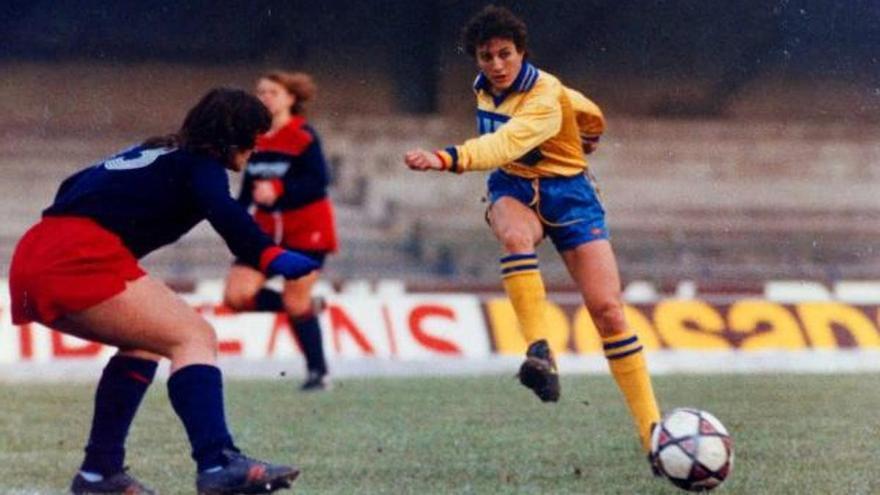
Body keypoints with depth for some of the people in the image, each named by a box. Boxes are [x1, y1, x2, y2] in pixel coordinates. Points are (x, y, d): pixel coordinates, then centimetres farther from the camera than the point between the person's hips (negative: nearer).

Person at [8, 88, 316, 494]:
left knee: (147, 340, 24)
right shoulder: (202, 165, 4)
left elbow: (73, 187, 37)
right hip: (83, 259, -9)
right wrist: (270, 257, -32)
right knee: (194, 336, -11)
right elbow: (225, 214, -20)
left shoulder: (157, 153, 29)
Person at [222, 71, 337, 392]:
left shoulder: (303, 137, -12)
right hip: (267, 229, 6)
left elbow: (319, 182, -20)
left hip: (305, 230, -6)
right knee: (237, 296, -8)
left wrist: (278, 191, -30)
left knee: (295, 303, -6)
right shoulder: (255, 139, 7)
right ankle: (305, 307, 14)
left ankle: (318, 372, 11)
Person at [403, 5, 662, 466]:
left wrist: (448, 158, -54)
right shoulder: (483, 88, 1)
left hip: (566, 191, -4)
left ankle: (652, 429, -7)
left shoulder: (546, 96, -22)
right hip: (514, 190, 4)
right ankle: (539, 353, -44)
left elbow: (505, 143, -41)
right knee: (514, 235, -37)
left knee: (607, 308, -14)